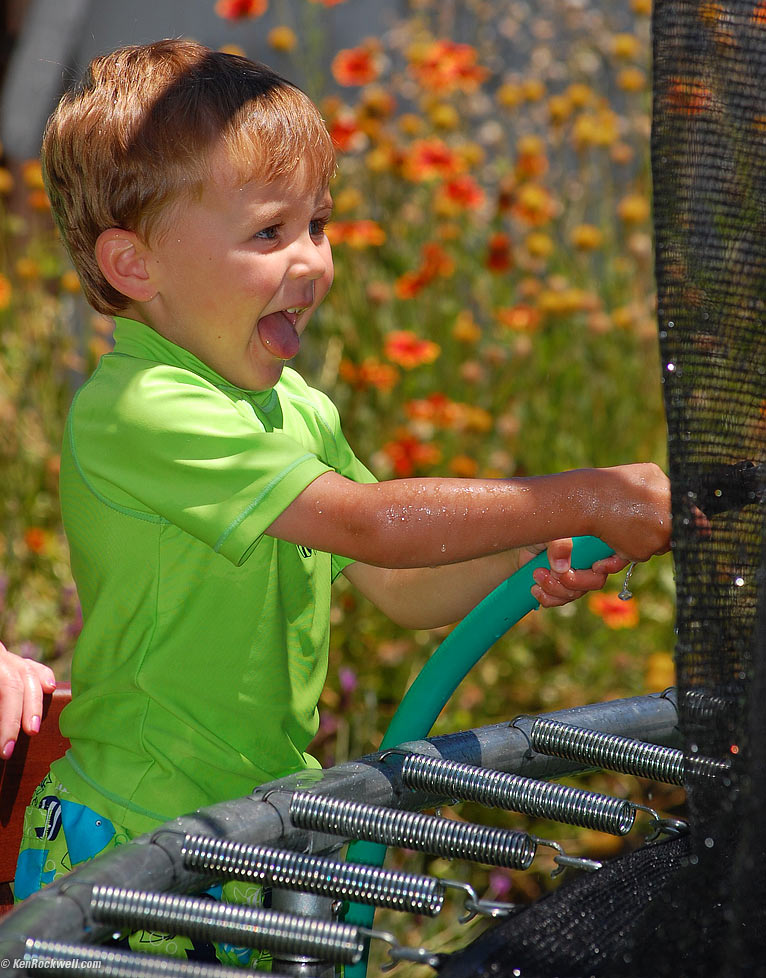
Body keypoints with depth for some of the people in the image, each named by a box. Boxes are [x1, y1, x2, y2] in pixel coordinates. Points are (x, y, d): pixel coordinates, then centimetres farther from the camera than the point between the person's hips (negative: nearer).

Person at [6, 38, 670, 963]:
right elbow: (368, 523, -27)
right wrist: (585, 501, -25)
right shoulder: (133, 410, -21)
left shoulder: (297, 407, 9)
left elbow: (399, 588, 12)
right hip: (133, 846, -8)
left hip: (264, 813, 8)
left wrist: (526, 568, -8)